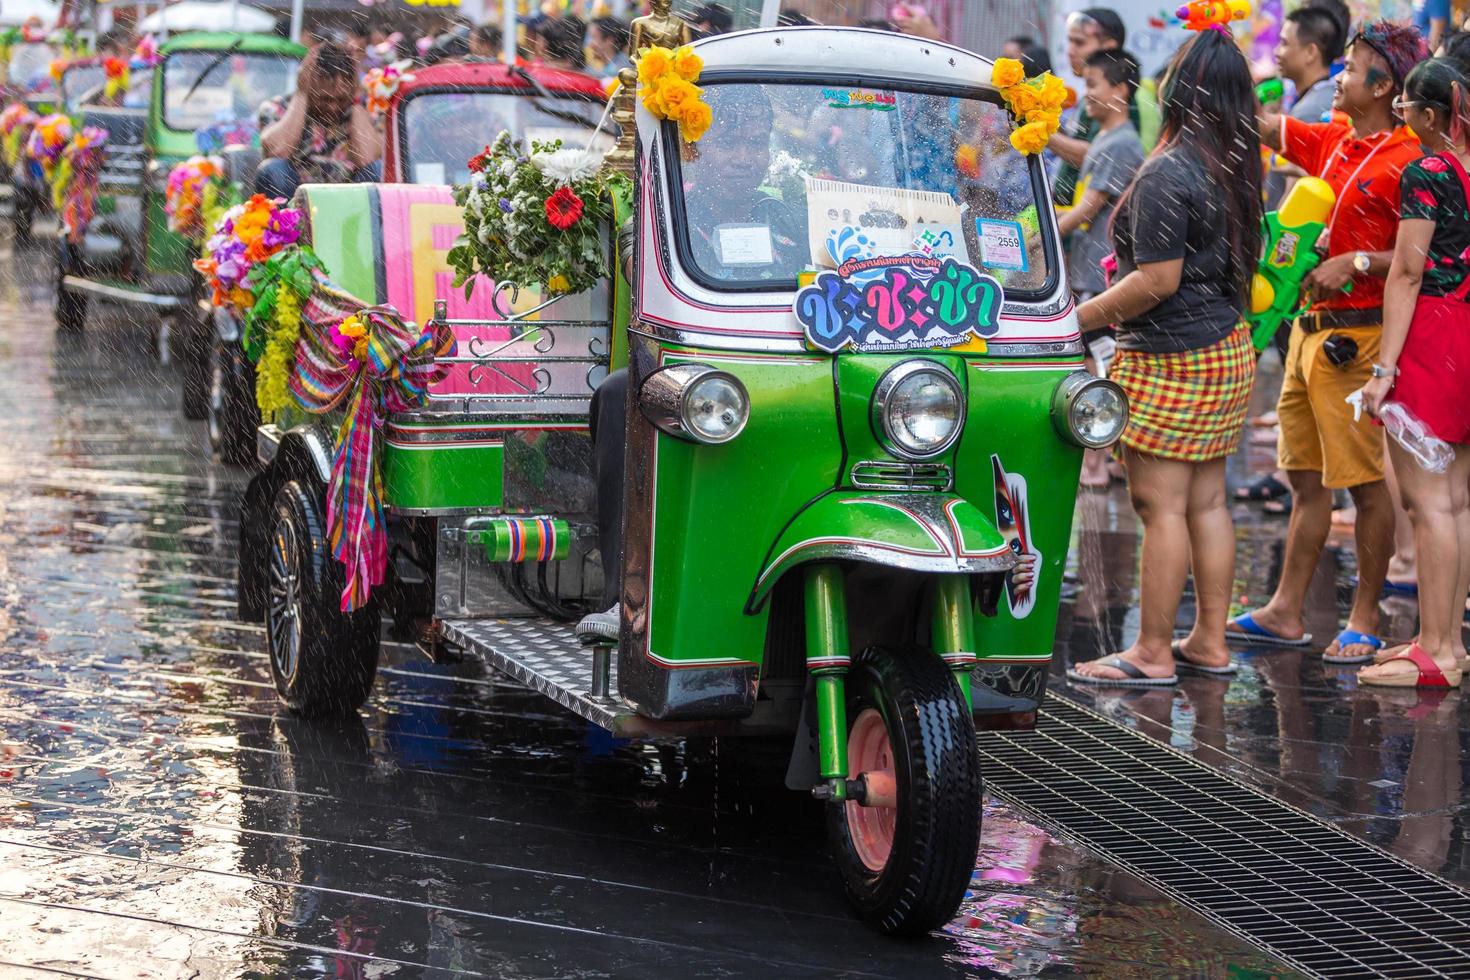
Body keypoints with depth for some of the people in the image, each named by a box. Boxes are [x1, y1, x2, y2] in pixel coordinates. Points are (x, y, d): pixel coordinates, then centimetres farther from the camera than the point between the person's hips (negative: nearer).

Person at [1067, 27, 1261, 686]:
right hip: (1228, 345, 9)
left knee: (1160, 505, -4)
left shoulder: (1167, 174, -18)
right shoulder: (1234, 168, 9)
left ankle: (1152, 654, 0)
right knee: (1207, 501, 13)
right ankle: (1210, 642, 18)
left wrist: (1078, 318, -11)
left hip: (1172, 358, -9)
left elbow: (1159, 281, -21)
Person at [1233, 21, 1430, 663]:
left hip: (1357, 335, -9)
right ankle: (1286, 612, 19)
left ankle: (1365, 621, 6)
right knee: (1305, 478, 12)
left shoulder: (1405, 162, -13)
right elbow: (1259, 125, 20)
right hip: (1310, 329, 9)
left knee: (1366, 481, -2)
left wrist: (1356, 262, -20)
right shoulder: (1330, 143, 12)